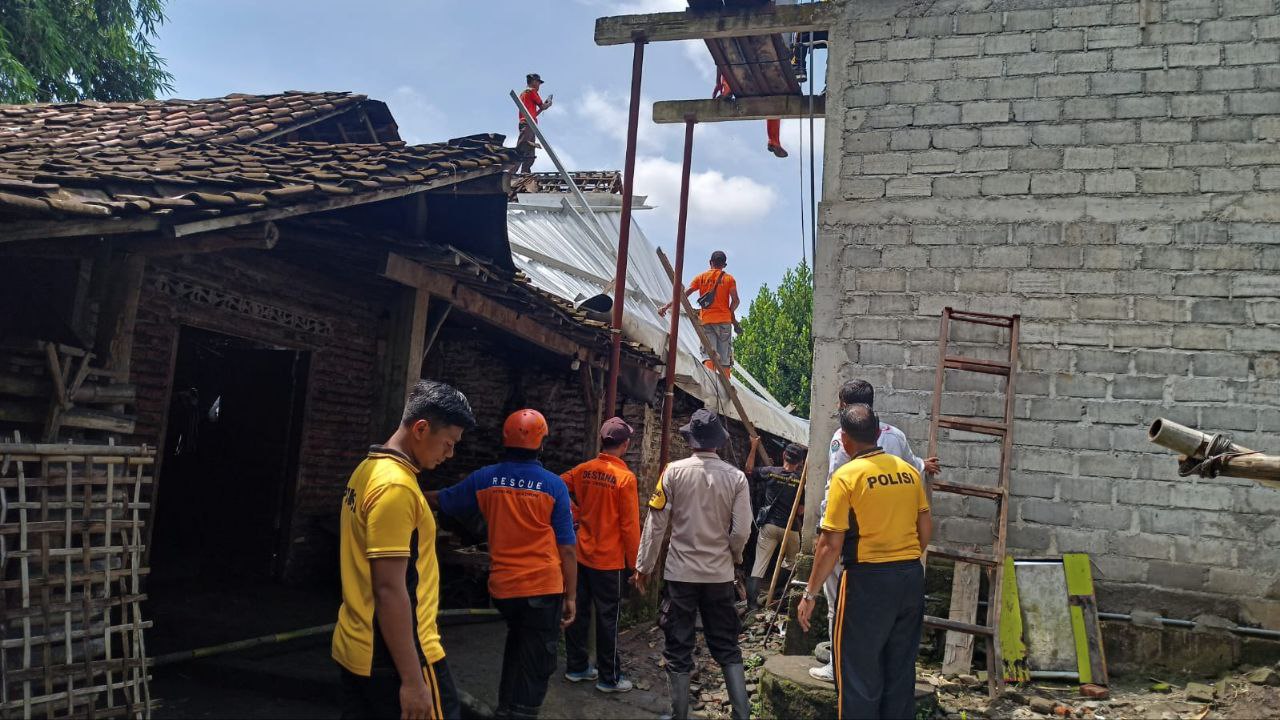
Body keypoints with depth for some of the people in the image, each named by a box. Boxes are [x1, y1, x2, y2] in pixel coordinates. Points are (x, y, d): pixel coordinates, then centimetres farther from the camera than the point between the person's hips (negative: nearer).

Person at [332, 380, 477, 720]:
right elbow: (389, 590, -23)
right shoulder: (396, 487, -21)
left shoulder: (368, 469, 9)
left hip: (356, 649, 9)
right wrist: (412, 679, -22)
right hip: (393, 658, -9)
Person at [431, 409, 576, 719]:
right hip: (543, 588, -4)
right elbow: (566, 548, -8)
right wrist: (570, 596, 0)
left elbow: (442, 500, 15)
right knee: (534, 667, 6)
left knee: (516, 651, 28)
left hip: (502, 588, 4)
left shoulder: (484, 479, -2)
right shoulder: (554, 486, -9)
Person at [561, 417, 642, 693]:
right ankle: (609, 678, 14)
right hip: (609, 559, -5)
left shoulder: (584, 470, -1)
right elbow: (630, 525, -14)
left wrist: (577, 514, 8)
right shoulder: (625, 477, -16)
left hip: (581, 554, 5)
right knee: (607, 618, 4)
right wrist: (634, 562, -5)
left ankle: (576, 667, 27)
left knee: (579, 611, 15)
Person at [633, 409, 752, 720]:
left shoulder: (674, 471, -8)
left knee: (679, 649, 9)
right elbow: (741, 531, -7)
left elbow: (656, 524, -7)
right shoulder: (736, 477, -6)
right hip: (720, 575, 1)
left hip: (680, 573, -1)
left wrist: (643, 566, 3)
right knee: (727, 647, 14)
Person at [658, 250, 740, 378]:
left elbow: (683, 295, 2)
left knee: (709, 355, -6)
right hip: (724, 321, -1)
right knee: (725, 358, 3)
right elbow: (735, 300, -4)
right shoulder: (729, 279, 7)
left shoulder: (701, 277, 10)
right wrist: (730, 314, 13)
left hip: (706, 320, 1)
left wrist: (666, 306, 4)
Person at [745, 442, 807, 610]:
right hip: (791, 529, -1)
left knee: (759, 565, 1)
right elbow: (801, 511, -6)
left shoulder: (770, 472, -3)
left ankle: (751, 601, -4)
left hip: (769, 525, 1)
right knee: (791, 564, 21)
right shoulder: (802, 481, -6)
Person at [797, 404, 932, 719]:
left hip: (868, 579, -6)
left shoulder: (846, 476, -12)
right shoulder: (908, 470, 5)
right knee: (901, 668, 18)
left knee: (858, 670, 5)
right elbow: (926, 527, 11)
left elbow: (831, 545, -13)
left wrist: (810, 594, -5)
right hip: (912, 576, 6)